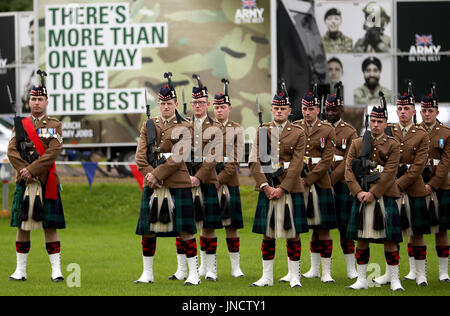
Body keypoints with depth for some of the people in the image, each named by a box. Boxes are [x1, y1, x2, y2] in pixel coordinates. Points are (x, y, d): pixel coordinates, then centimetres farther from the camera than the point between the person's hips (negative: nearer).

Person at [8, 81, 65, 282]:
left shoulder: (54, 126, 4)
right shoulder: (20, 125, 12)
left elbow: (53, 152, -9)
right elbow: (11, 151, 0)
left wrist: (31, 170, -16)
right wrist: (24, 171, -15)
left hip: (46, 183, -3)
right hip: (24, 183, 3)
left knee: (50, 227, -3)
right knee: (22, 226, 4)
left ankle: (56, 271, -1)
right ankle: (20, 270, 9)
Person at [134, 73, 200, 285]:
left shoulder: (184, 127, 1)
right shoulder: (148, 126, 12)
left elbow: (177, 157, -10)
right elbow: (140, 155, 4)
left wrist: (157, 174, -15)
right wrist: (149, 176, -11)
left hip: (177, 184, -4)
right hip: (152, 186, 4)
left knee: (184, 229, -4)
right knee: (147, 230, 6)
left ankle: (194, 273, 0)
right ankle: (147, 273, 16)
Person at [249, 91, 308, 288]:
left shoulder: (298, 133, 2)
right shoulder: (262, 131, 8)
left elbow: (296, 164, -6)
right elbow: (255, 161, 1)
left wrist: (282, 188, -14)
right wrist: (265, 186, -10)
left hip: (290, 188, -2)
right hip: (267, 188, 2)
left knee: (293, 234, 0)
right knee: (267, 235, 5)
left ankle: (294, 276, 6)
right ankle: (267, 277, 11)